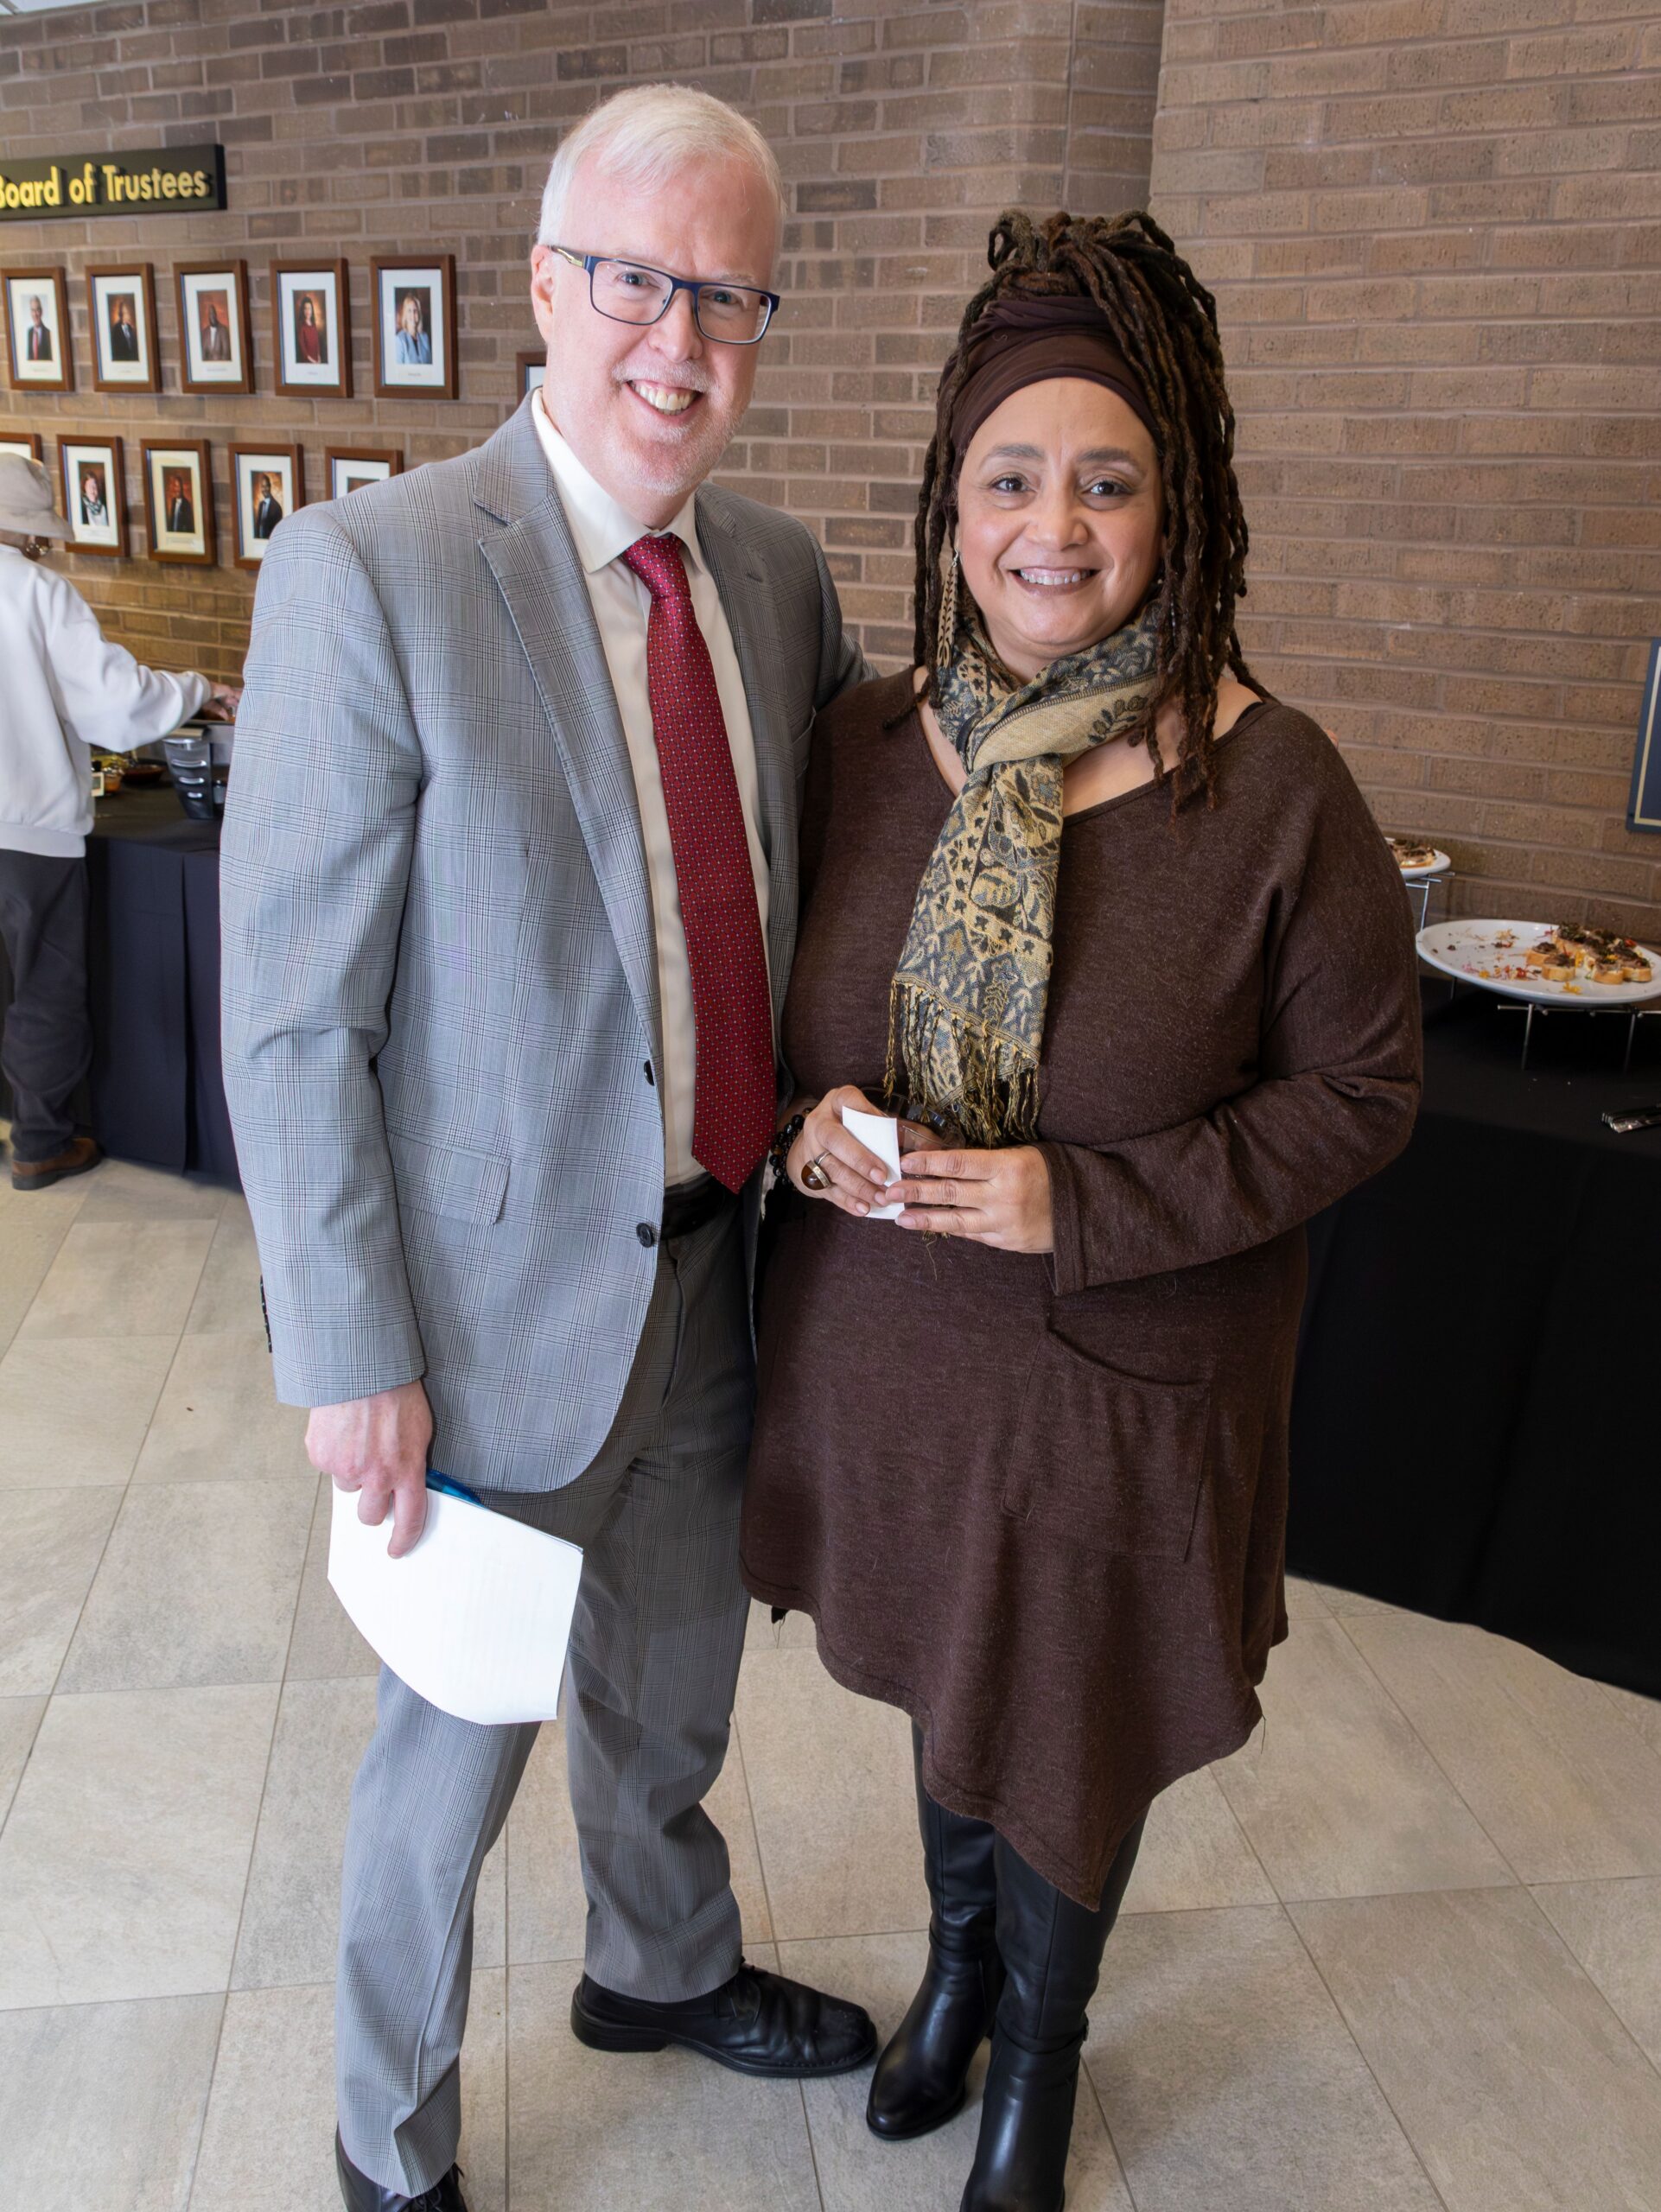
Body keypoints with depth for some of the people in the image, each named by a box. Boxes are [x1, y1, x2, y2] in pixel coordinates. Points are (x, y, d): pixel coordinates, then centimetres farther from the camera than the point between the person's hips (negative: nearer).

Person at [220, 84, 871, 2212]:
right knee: (457, 1743, 16)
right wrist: (352, 1355, -16)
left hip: (718, 1274, 6)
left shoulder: (779, 572, 2)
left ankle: (661, 1969, 58)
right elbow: (289, 1017, -17)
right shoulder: (370, 568, -17)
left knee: (670, 1694, 28)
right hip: (506, 1299, -6)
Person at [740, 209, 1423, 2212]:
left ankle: (1041, 2049, 49)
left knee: (1070, 1727, 16)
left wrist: (1091, 1199, -21)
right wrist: (805, 1113, -14)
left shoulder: (1272, 787, -16)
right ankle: (959, 1952, 57)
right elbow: (788, 1000, 8)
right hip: (880, 1341, 4)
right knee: (937, 1673, 25)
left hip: (1118, 1371, -3)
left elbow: (1358, 1090, -10)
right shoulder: (865, 742, -5)